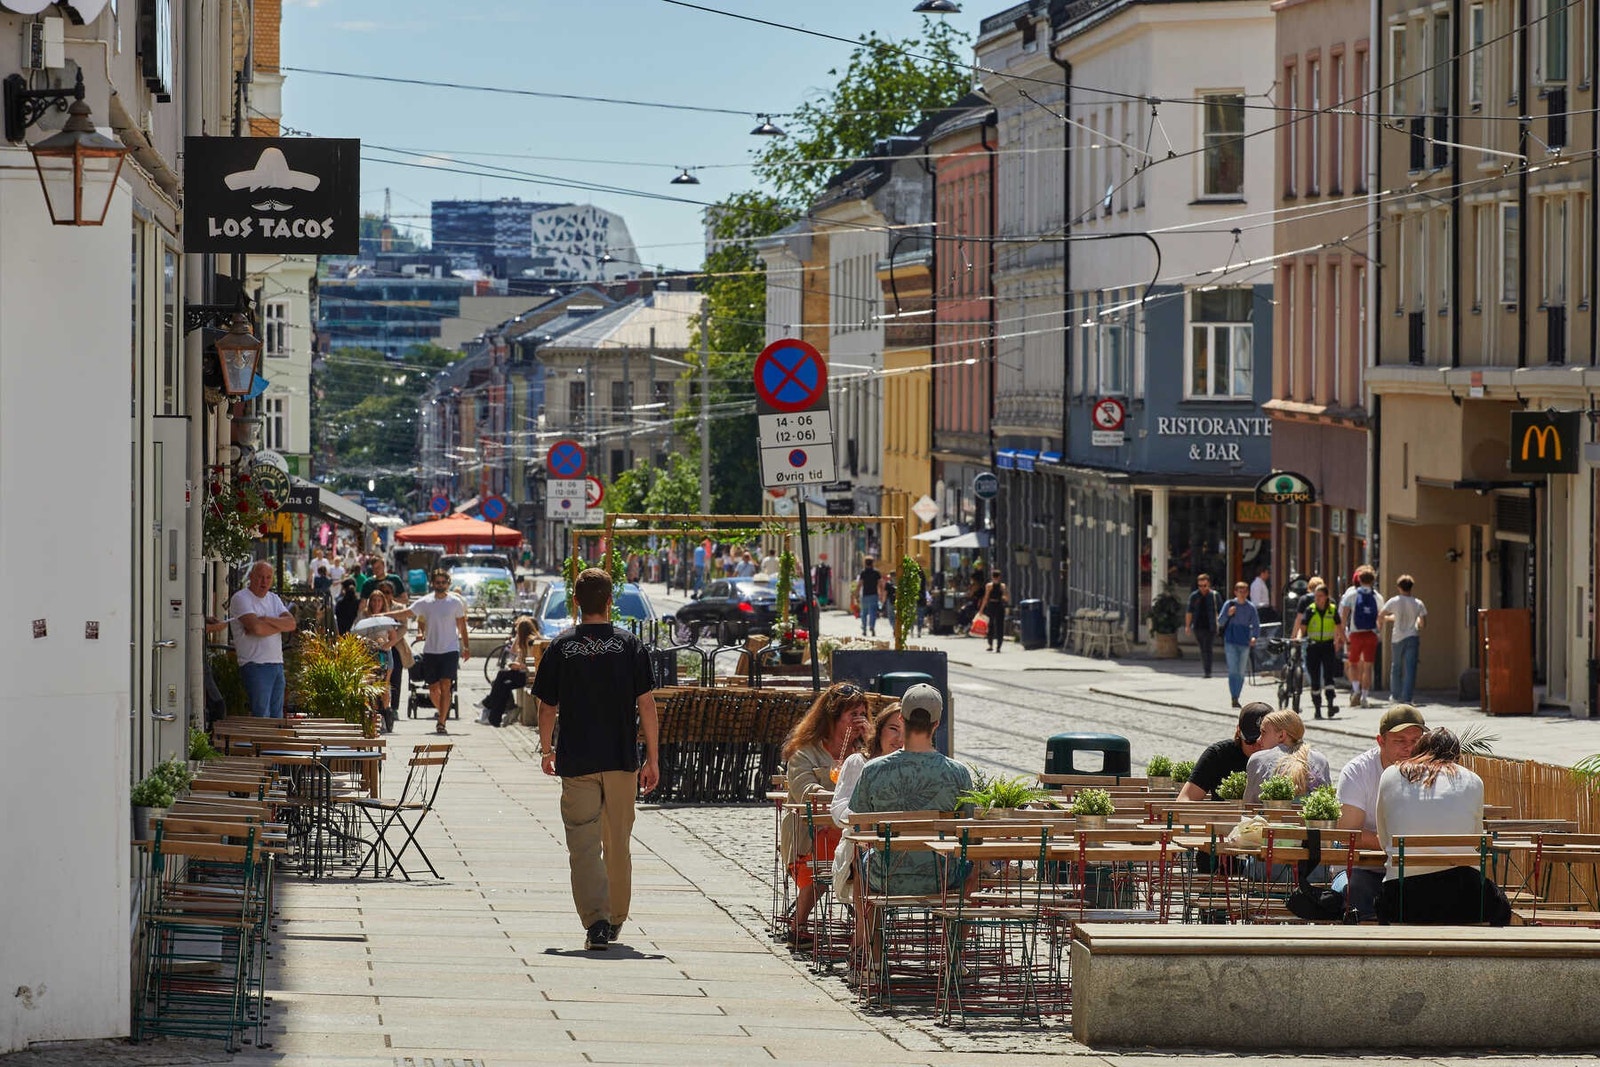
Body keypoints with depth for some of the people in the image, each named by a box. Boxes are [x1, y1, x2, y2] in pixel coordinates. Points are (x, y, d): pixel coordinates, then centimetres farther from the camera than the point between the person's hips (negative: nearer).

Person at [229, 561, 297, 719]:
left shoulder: (273, 599, 18)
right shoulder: (241, 598, -5)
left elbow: (291, 623, 4)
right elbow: (256, 627, -18)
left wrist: (267, 620, -10)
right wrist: (280, 625, -3)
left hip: (277, 664, 7)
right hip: (255, 665, -7)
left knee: (277, 717, 7)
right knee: (261, 717, -12)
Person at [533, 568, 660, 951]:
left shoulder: (561, 648, -1)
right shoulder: (630, 646, -1)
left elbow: (547, 708, 4)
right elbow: (646, 705, -3)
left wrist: (547, 751, 19)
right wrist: (653, 759, 2)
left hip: (576, 761, -1)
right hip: (622, 760, 1)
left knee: (584, 846, -3)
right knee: (617, 844, 15)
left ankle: (595, 920, -18)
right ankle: (616, 920, 26)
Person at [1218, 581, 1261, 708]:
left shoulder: (1251, 607, 4)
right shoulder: (1229, 605, 1)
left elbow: (1256, 625, 7)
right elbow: (1220, 622, 2)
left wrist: (1254, 637, -11)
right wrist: (1228, 614, -17)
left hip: (1244, 643, 2)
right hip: (1231, 641, -2)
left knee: (1241, 672, 5)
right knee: (1233, 670, -12)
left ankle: (1236, 698, 14)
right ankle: (1234, 698, -16)